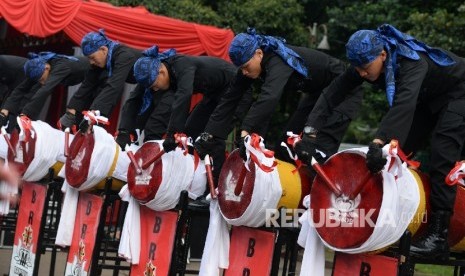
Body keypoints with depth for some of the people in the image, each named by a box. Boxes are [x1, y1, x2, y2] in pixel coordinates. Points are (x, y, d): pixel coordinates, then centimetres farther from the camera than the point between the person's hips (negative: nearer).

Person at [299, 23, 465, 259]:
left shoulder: (412, 61, -40)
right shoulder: (368, 62, -18)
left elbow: (405, 103, -56)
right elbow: (333, 93, -20)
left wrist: (378, 141, -68)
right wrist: (310, 129, -32)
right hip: (428, 98, 8)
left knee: (441, 157, -20)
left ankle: (438, 236, -22)